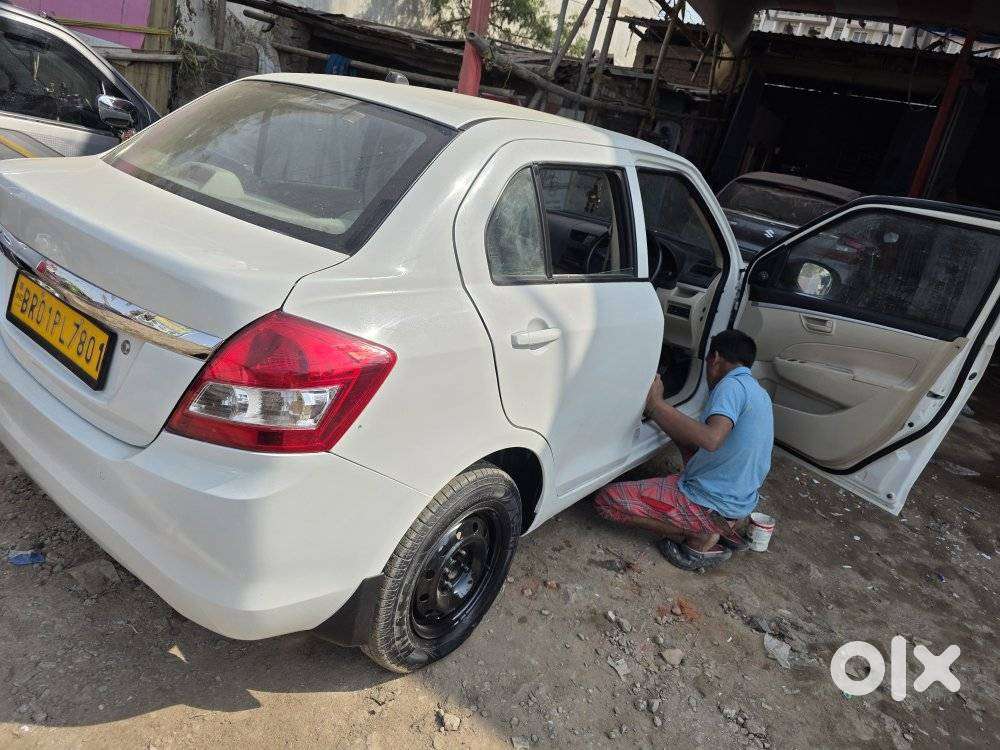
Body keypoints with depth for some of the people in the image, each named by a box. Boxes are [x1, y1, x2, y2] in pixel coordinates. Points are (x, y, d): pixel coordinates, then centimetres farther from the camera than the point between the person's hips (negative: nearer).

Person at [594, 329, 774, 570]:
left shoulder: (732, 385, -16)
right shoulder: (759, 392, 13)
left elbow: (711, 439, -35)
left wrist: (655, 404, -28)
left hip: (712, 504, -9)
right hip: (743, 503, 9)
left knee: (607, 499, -9)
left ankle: (701, 540, -4)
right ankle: (724, 528, 14)